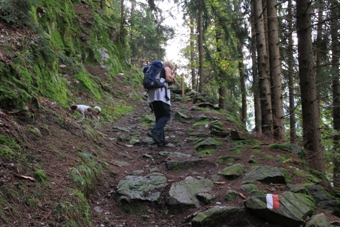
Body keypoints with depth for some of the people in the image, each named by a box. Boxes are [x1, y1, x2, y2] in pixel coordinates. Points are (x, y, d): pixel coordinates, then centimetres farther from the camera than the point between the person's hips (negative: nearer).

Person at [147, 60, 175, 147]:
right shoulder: (167, 68, 14)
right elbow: (168, 79, -2)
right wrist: (173, 76, 18)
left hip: (152, 94, 7)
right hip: (161, 93, -7)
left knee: (159, 117, 7)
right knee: (166, 115, -5)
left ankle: (160, 140, 0)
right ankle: (154, 131, -25)